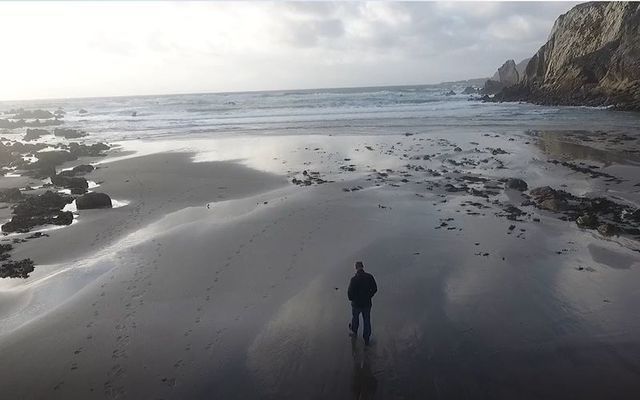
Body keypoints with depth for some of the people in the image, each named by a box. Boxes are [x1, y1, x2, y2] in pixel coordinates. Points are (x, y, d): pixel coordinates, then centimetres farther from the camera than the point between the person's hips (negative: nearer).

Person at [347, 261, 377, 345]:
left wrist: (351, 299, 1)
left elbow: (350, 292, -21)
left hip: (357, 304, -2)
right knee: (367, 321, 18)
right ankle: (366, 339, 28)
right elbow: (374, 289, -1)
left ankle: (354, 331, 49)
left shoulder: (354, 279, -24)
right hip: (367, 303, 2)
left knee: (355, 317, 25)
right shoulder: (369, 276, -12)